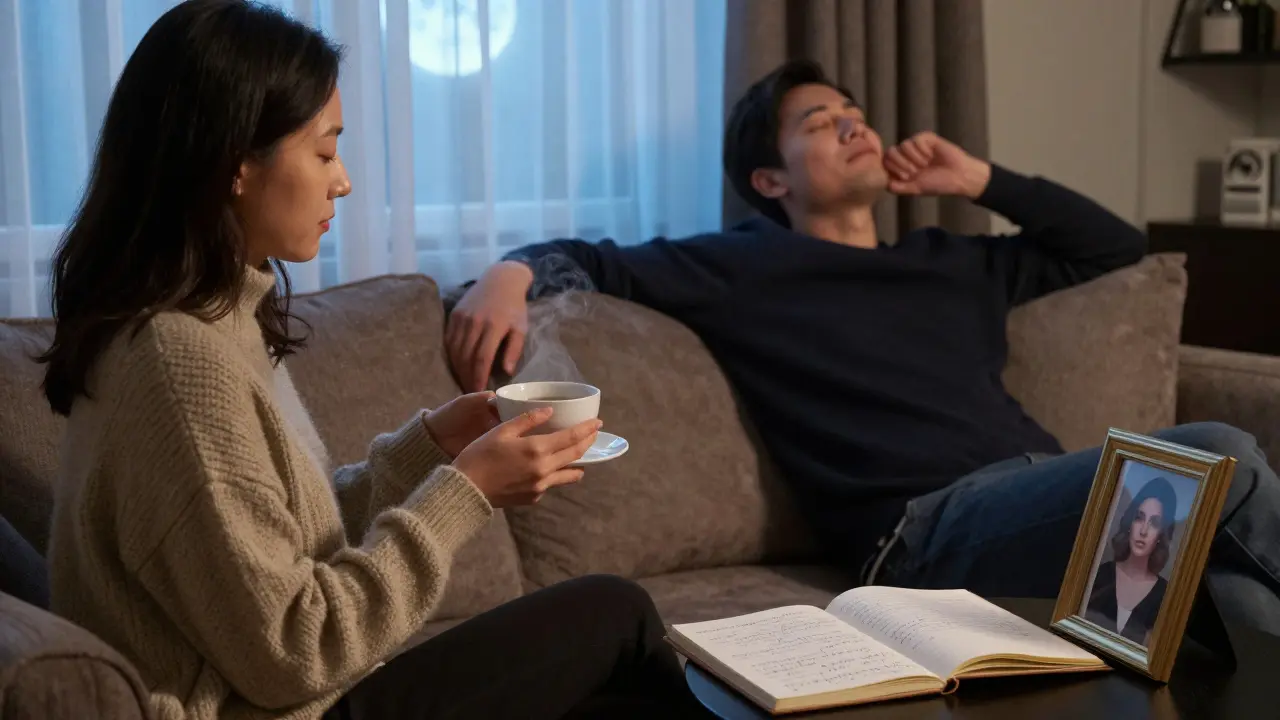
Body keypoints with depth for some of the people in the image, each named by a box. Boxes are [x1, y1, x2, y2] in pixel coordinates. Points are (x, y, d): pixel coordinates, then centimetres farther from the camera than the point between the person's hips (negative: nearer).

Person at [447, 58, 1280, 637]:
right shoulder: (747, 265, 16)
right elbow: (591, 258, 14)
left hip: (1049, 494, 6)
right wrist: (510, 273, -9)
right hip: (929, 525, -6)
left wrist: (984, 182, 31)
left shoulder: (952, 261, 32)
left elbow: (1119, 248, 41)